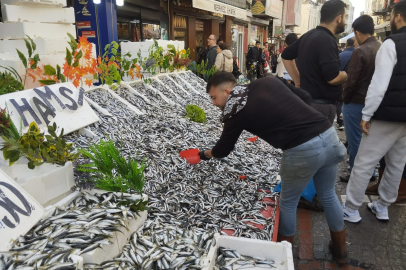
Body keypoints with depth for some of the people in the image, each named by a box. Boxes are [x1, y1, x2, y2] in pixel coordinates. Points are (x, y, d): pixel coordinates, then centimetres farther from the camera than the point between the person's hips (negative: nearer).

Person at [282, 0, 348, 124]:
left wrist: (298, 80, 17)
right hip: (322, 104, -9)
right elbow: (333, 78, -26)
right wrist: (345, 75, -3)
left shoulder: (308, 35, 10)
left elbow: (286, 56, 22)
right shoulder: (327, 40, -18)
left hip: (307, 100, 10)